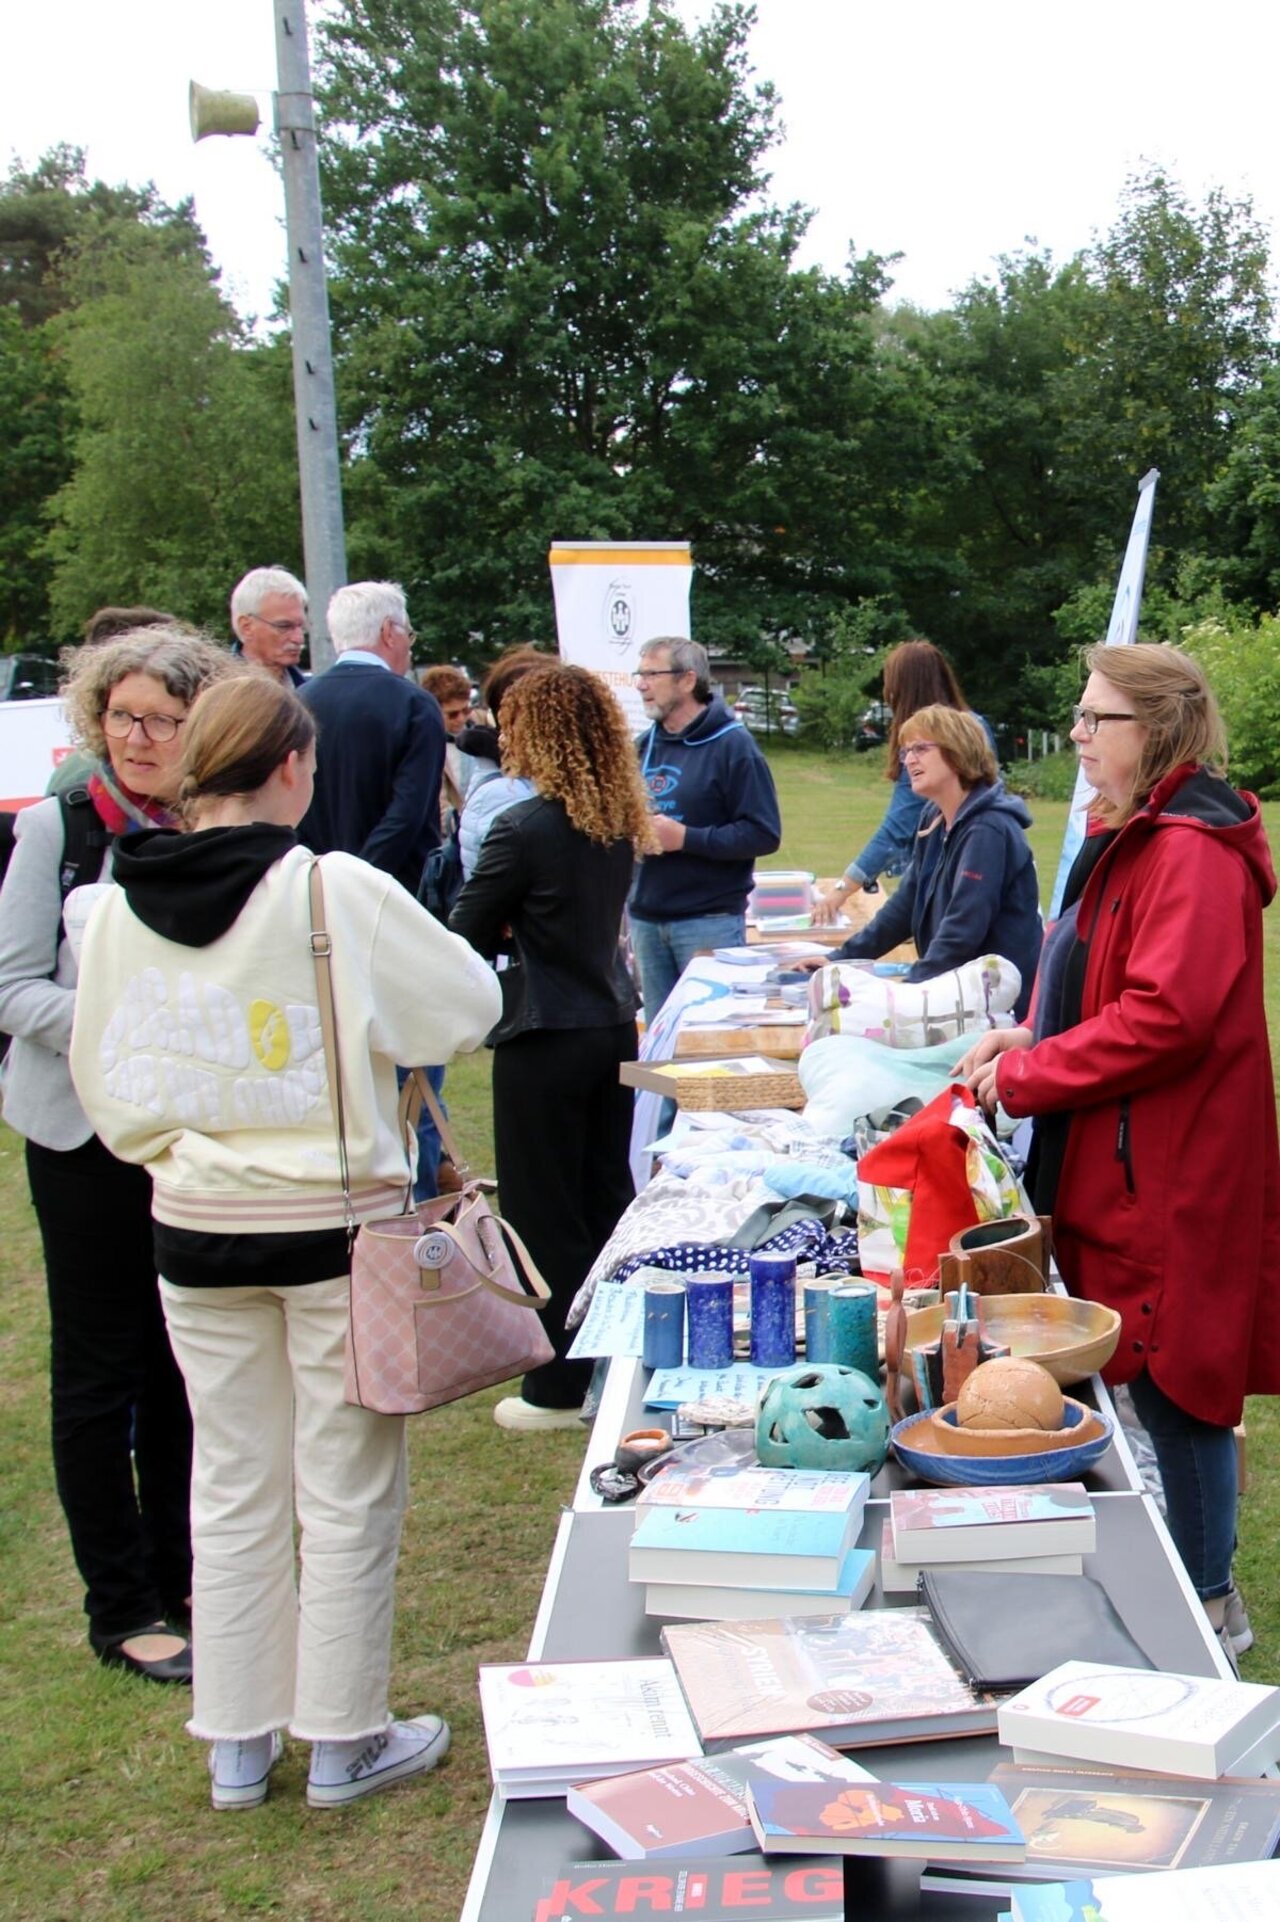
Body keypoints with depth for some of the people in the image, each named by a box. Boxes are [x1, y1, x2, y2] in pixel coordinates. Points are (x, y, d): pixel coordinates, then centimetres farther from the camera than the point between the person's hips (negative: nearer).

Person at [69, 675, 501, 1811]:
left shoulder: (120, 908, -3)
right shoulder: (338, 893, -18)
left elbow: (102, 1084, 5)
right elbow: (471, 1006, -7)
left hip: (196, 1236, 5)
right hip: (334, 1230, -4)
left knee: (231, 1490, 17)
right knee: (346, 1497, 10)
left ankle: (237, 1745, 29)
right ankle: (345, 1743, 24)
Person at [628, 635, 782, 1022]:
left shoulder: (731, 745, -9)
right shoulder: (645, 745, 11)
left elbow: (764, 834, -15)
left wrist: (685, 838, -20)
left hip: (710, 921, -6)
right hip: (646, 917, 6)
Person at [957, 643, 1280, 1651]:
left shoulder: (1193, 850, -19)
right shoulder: (1132, 835, 14)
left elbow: (1168, 1016, -27)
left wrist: (1028, 1075, -18)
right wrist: (1030, 1037, 7)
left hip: (1172, 1175, -10)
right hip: (1118, 1161, 10)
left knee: (1174, 1379, 2)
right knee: (1150, 1376, 17)